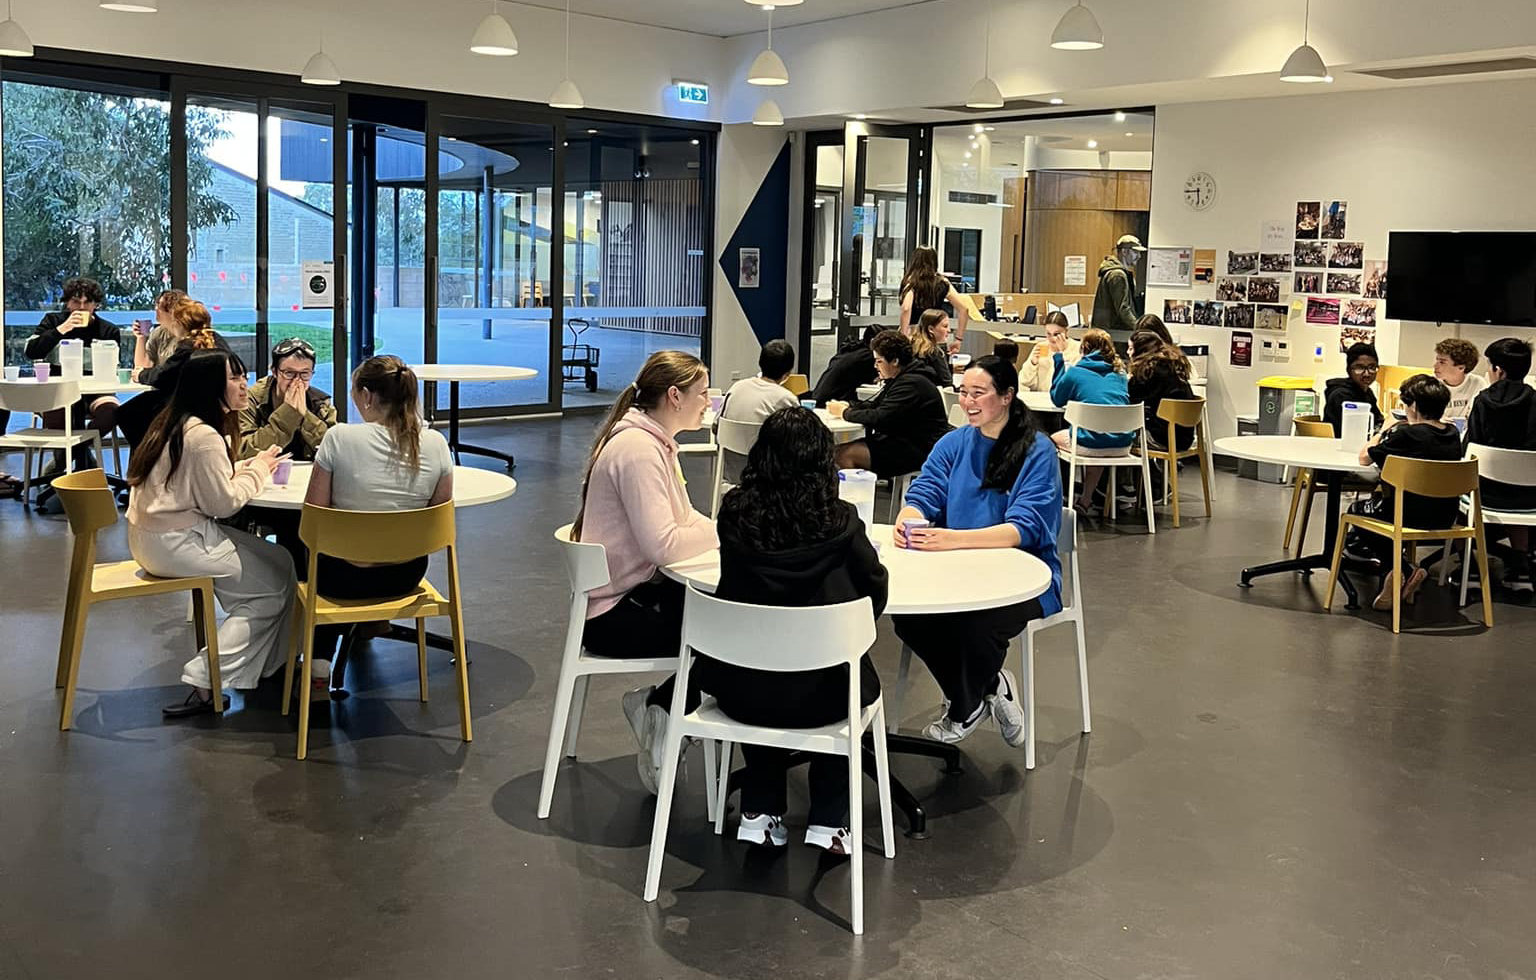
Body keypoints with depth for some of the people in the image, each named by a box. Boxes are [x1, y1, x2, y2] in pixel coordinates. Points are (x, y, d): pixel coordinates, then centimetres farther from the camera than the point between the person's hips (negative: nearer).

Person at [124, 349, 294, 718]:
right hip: (175, 544, -10)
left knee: (270, 558, 12)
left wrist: (252, 466, 4)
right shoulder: (203, 435, -20)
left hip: (152, 534, 10)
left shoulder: (175, 422, 10)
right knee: (278, 580, -1)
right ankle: (206, 683, -2)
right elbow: (223, 501, -17)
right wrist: (258, 469, -4)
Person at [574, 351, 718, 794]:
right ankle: (656, 709, 6)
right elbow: (664, 545, -28)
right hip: (613, 612, -9)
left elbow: (682, 521, 11)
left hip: (639, 591, 9)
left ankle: (658, 705, 6)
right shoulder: (637, 450, -21)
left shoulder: (655, 442, 10)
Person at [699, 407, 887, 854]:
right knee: (855, 675, 32)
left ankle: (759, 812, 33)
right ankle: (828, 821, 27)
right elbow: (875, 587, 2)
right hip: (817, 695, -2)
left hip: (740, 688, 2)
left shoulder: (735, 511, -7)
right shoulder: (838, 520, -13)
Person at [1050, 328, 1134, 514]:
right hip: (1124, 444, 5)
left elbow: (1057, 399, 15)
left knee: (1053, 438, 25)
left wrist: (1058, 359, 20)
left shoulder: (1075, 372, -1)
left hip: (1091, 444, -5)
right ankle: (1086, 499, 37)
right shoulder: (1119, 372, 13)